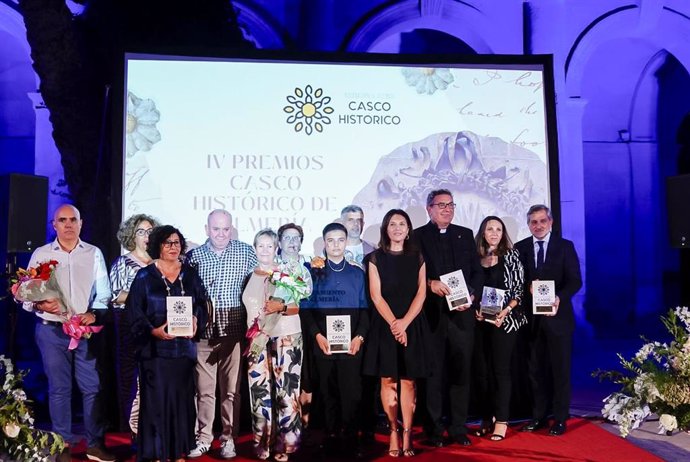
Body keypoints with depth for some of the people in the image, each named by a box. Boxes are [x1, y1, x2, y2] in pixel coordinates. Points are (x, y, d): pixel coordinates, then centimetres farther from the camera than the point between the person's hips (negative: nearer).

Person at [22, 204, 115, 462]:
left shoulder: (94, 254, 7)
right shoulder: (41, 254, 5)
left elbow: (103, 293, 5)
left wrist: (94, 314, -12)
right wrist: (40, 305, -16)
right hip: (52, 331, 0)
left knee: (92, 387, 2)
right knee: (59, 388, 5)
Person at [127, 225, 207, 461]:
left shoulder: (190, 274, 10)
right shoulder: (145, 276, 0)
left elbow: (201, 303, 9)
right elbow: (134, 310, -5)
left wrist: (196, 319, -12)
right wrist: (152, 330, -19)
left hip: (184, 346, 3)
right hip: (155, 347, -3)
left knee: (182, 397, 5)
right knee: (157, 398, -3)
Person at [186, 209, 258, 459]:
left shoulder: (246, 252, 3)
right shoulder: (193, 256, 6)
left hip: (233, 331, -1)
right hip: (203, 331, 1)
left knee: (231, 389, 4)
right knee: (204, 389, 6)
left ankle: (229, 438, 15)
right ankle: (203, 438, 17)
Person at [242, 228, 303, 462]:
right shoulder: (250, 276, 11)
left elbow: (299, 307, 0)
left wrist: (282, 307, -17)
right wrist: (251, 330, 7)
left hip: (286, 338, -3)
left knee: (285, 390, -4)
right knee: (260, 391, 2)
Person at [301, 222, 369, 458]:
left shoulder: (357, 273, 10)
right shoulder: (314, 272, 8)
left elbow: (364, 308, 6)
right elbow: (306, 308, 2)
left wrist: (360, 336, -8)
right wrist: (317, 335, -11)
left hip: (351, 344, 0)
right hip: (323, 344, 0)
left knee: (351, 392, -2)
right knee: (328, 393, 5)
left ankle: (351, 440, 7)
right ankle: (331, 438, 13)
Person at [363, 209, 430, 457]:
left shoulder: (417, 258, 9)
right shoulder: (376, 258, 5)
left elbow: (421, 293, 2)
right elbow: (376, 295, -2)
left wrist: (404, 322, -11)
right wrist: (393, 323, -13)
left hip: (412, 325, 1)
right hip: (385, 325, -1)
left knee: (408, 380, 1)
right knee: (388, 379, -1)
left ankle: (407, 435, 4)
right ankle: (393, 431, 8)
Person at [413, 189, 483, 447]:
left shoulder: (465, 235, 14)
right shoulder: (418, 236, 4)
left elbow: (477, 271, 11)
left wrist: (471, 295, -5)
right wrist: (430, 284, -18)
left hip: (461, 314, 3)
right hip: (431, 314, -3)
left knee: (461, 372, 6)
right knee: (433, 374, 4)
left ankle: (459, 428, 15)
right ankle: (433, 430, 12)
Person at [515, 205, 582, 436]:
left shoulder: (565, 246, 2)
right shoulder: (520, 248, 7)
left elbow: (575, 280, -4)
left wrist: (559, 298, -21)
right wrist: (528, 287, -17)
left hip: (558, 316, -2)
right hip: (531, 318, 2)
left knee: (560, 368, 3)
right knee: (536, 369, 7)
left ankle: (560, 419, 12)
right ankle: (538, 415, 18)